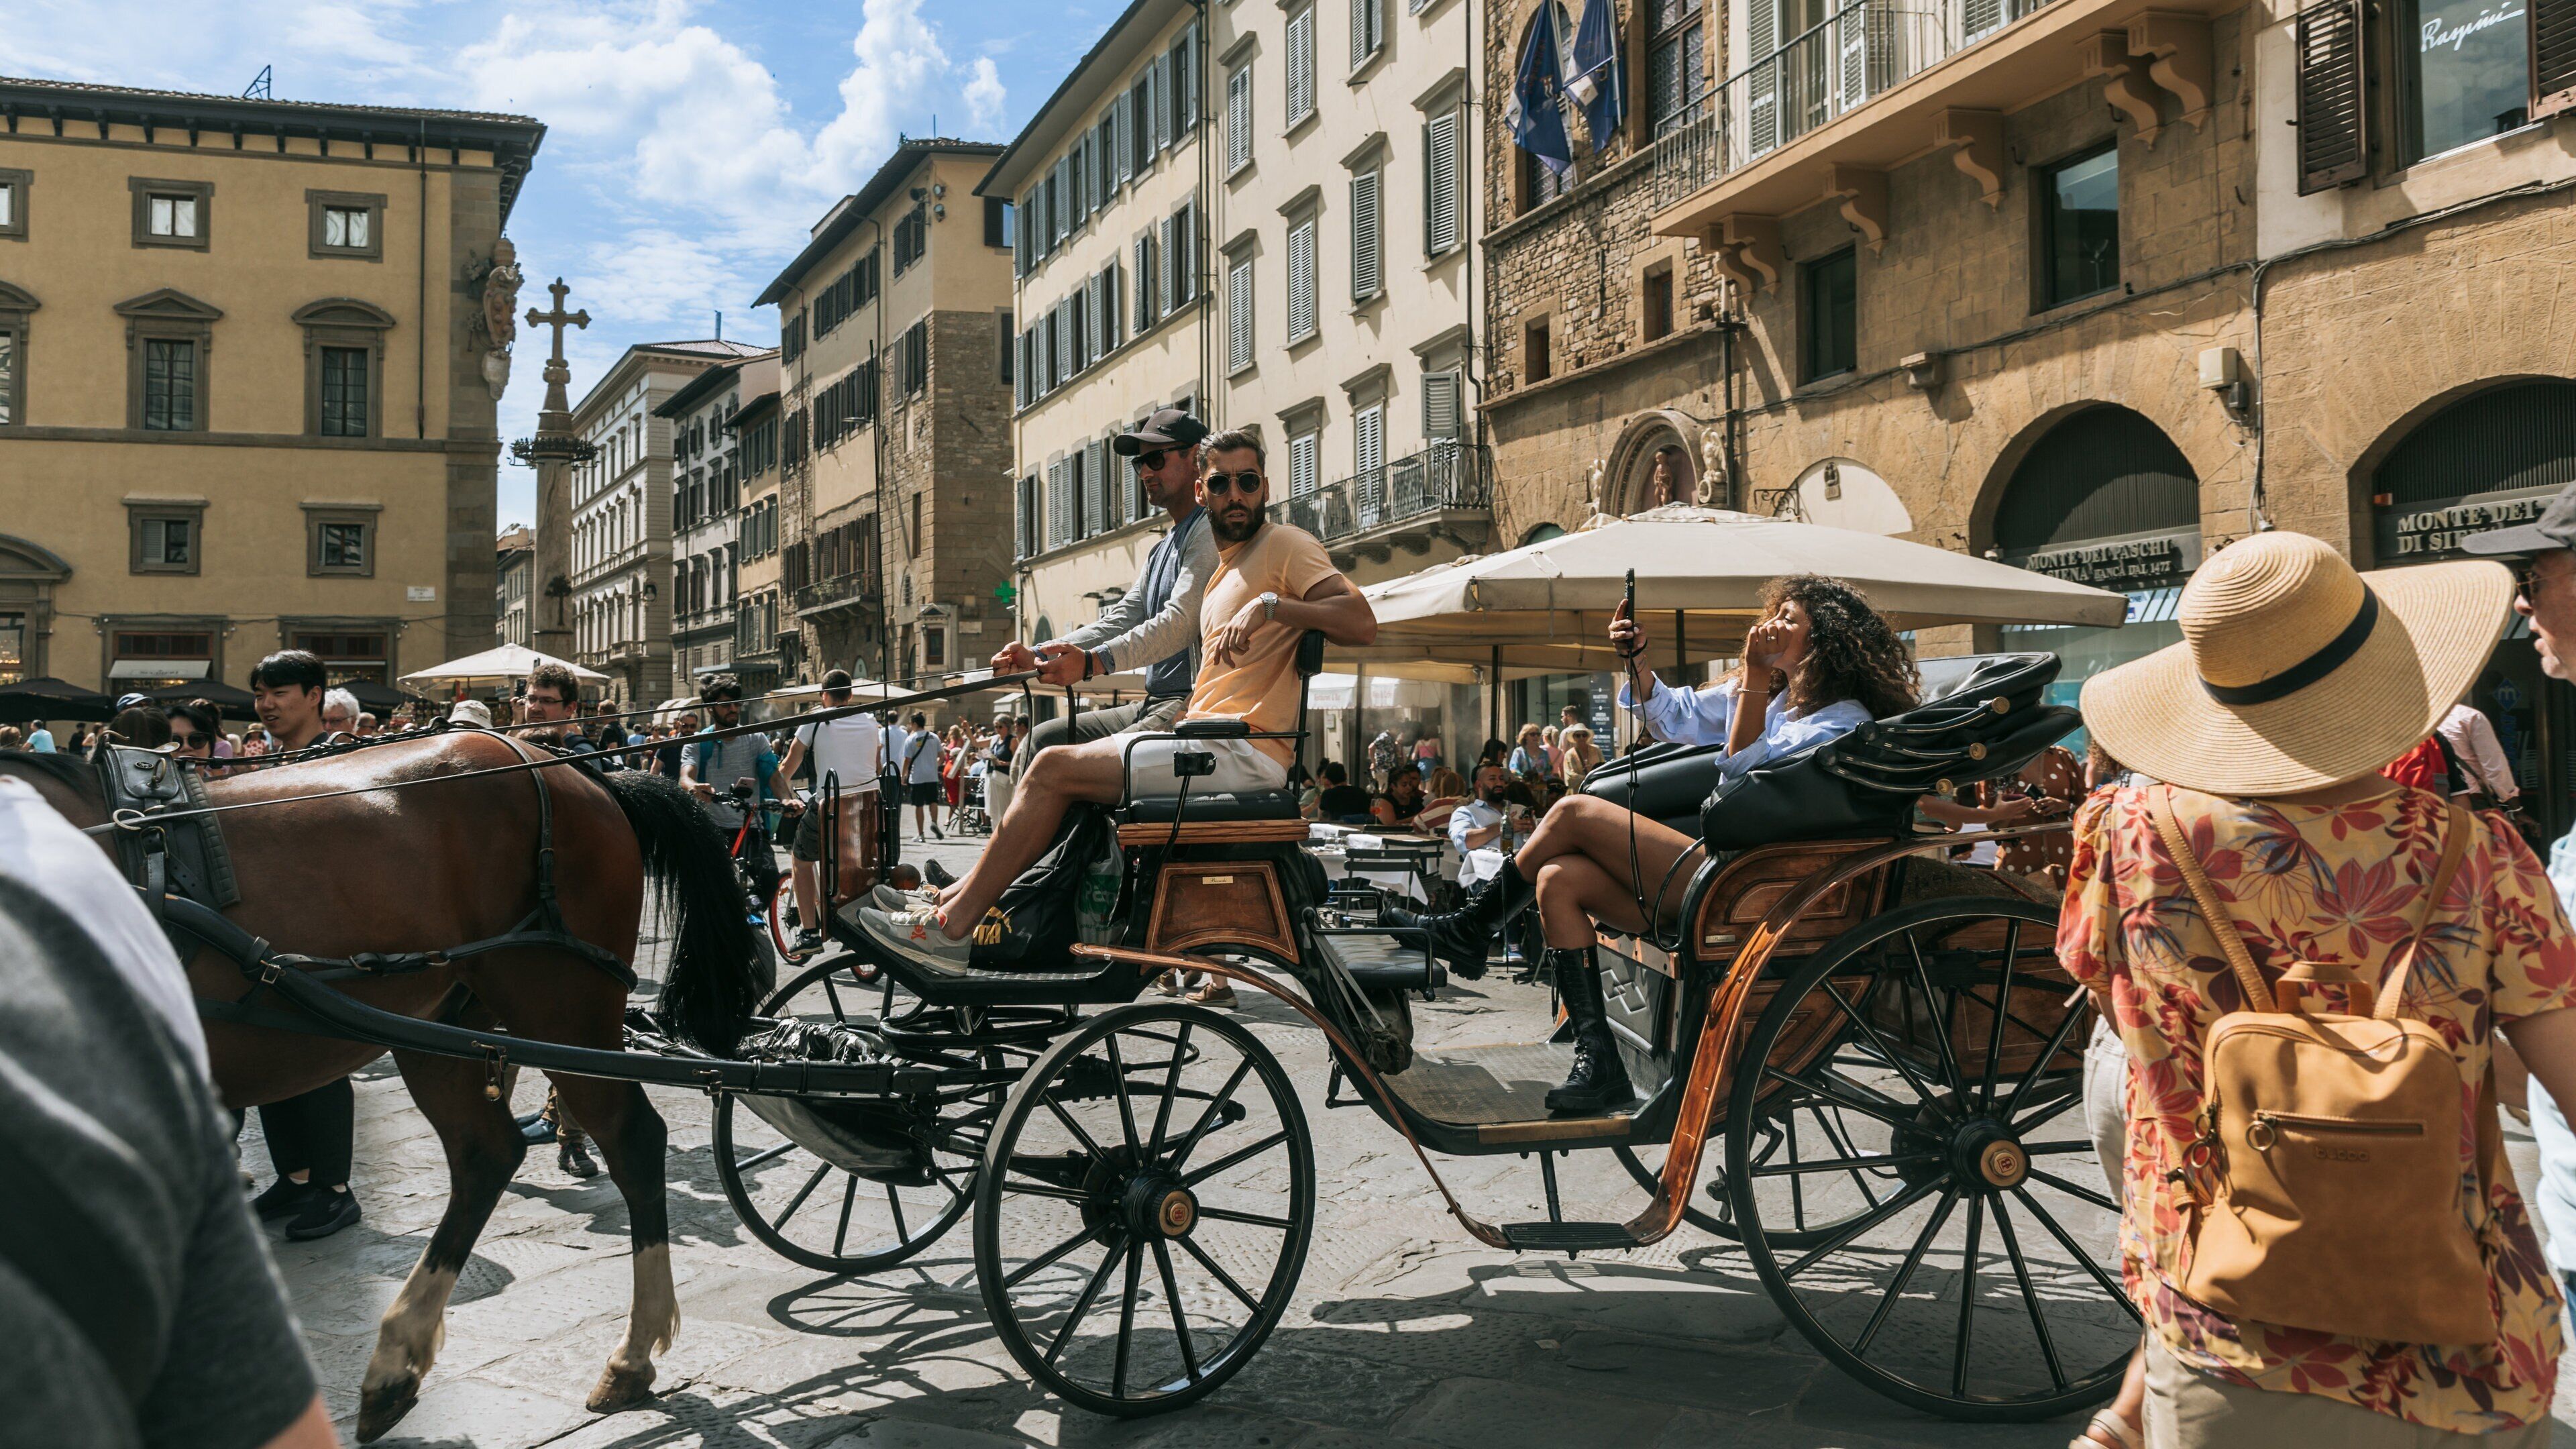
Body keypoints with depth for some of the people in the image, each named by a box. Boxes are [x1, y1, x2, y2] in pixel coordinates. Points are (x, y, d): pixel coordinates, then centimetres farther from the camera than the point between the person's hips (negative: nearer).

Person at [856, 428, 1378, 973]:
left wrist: (1270, 605, -27)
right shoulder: (1225, 567, 23)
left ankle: (952, 927, -9)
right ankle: (960, 896, 10)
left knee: (1054, 768, -13)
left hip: (1243, 753, -10)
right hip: (1210, 743, 10)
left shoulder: (1285, 544, -4)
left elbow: (1361, 623, -18)